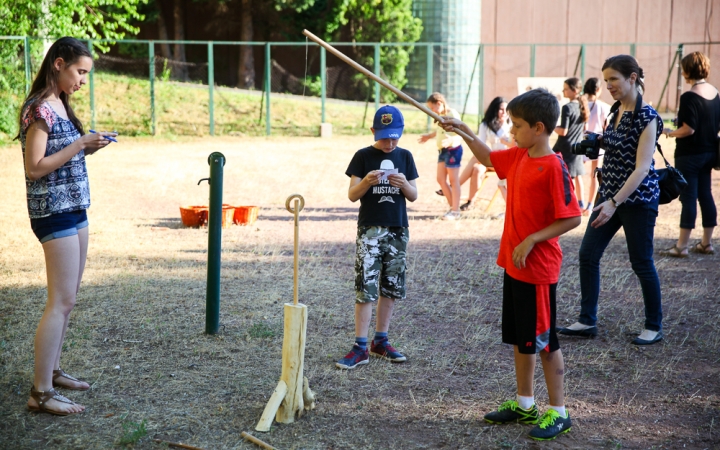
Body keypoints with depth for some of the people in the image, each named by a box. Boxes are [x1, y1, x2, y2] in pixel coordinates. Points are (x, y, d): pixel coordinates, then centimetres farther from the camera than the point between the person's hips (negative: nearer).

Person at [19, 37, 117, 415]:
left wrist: (88, 147, 4)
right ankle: (41, 393, -5)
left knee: (66, 298, 15)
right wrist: (80, 144, -19)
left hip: (74, 209, 10)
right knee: (62, 301, -9)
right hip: (54, 211, -10)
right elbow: (35, 168, -19)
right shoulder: (39, 108, -15)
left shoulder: (59, 104, 13)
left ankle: (52, 370, 26)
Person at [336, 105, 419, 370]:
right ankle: (360, 348, -5)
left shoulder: (405, 157, 7)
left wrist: (404, 184, -15)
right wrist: (366, 182, -24)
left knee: (391, 288, 9)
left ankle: (380, 342, 20)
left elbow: (414, 196, 7)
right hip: (370, 230, -4)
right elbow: (352, 195, -4)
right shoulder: (363, 157, -2)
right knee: (366, 289, -8)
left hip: (398, 231, 4)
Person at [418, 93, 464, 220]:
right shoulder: (441, 116, 9)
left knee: (453, 180, -3)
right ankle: (453, 206, 20)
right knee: (441, 179, 9)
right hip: (443, 150, 9)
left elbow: (460, 135, -24)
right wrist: (429, 136, 30)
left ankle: (455, 211, 4)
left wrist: (449, 141, -39)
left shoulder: (452, 114, -17)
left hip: (453, 149, -9)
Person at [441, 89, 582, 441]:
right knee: (520, 338, 16)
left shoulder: (553, 167, -20)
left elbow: (572, 217, -21)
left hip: (538, 268, -9)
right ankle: (524, 404, 29)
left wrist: (532, 240, -23)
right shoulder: (518, 157, 5)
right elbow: (488, 157, 25)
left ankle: (559, 413, 12)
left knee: (543, 340, 1)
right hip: (513, 263, 9)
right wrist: (463, 129, 15)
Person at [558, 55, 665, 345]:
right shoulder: (615, 111, 7)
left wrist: (614, 202, -30)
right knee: (588, 255, 5)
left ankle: (654, 327, 18)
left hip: (638, 199, -8)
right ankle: (587, 321, 14)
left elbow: (642, 167, -24)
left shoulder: (646, 117, -17)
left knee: (641, 262, 2)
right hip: (610, 194, 8)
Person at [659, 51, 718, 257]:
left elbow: (688, 129, -22)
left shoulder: (689, 97, -19)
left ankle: (681, 246, 2)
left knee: (688, 197, -4)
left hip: (689, 155, -8)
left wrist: (670, 133, -6)